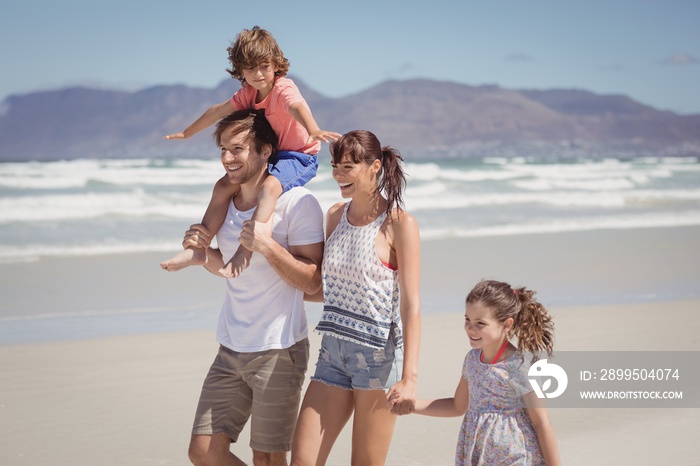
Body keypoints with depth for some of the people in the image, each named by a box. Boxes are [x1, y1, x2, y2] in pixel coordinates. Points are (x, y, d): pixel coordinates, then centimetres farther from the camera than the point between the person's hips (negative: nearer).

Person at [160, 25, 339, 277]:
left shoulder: (284, 89, -20)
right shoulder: (248, 93, 4)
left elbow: (298, 108, -42)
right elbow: (218, 111, 16)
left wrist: (314, 131, -64)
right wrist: (187, 133, 27)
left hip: (299, 156, -8)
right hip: (267, 155, 8)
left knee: (270, 186, -37)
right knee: (223, 186, -3)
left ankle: (244, 252, -44)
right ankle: (197, 249, 0)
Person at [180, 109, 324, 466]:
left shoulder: (297, 202, -13)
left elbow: (311, 282, -13)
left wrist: (267, 245, -26)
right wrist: (203, 252, 0)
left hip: (278, 351, -6)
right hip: (231, 350, 7)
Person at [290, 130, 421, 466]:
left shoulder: (399, 224, -10)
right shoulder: (336, 215, 9)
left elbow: (411, 305, -15)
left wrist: (409, 377, -21)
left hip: (378, 355, -6)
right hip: (333, 353, 6)